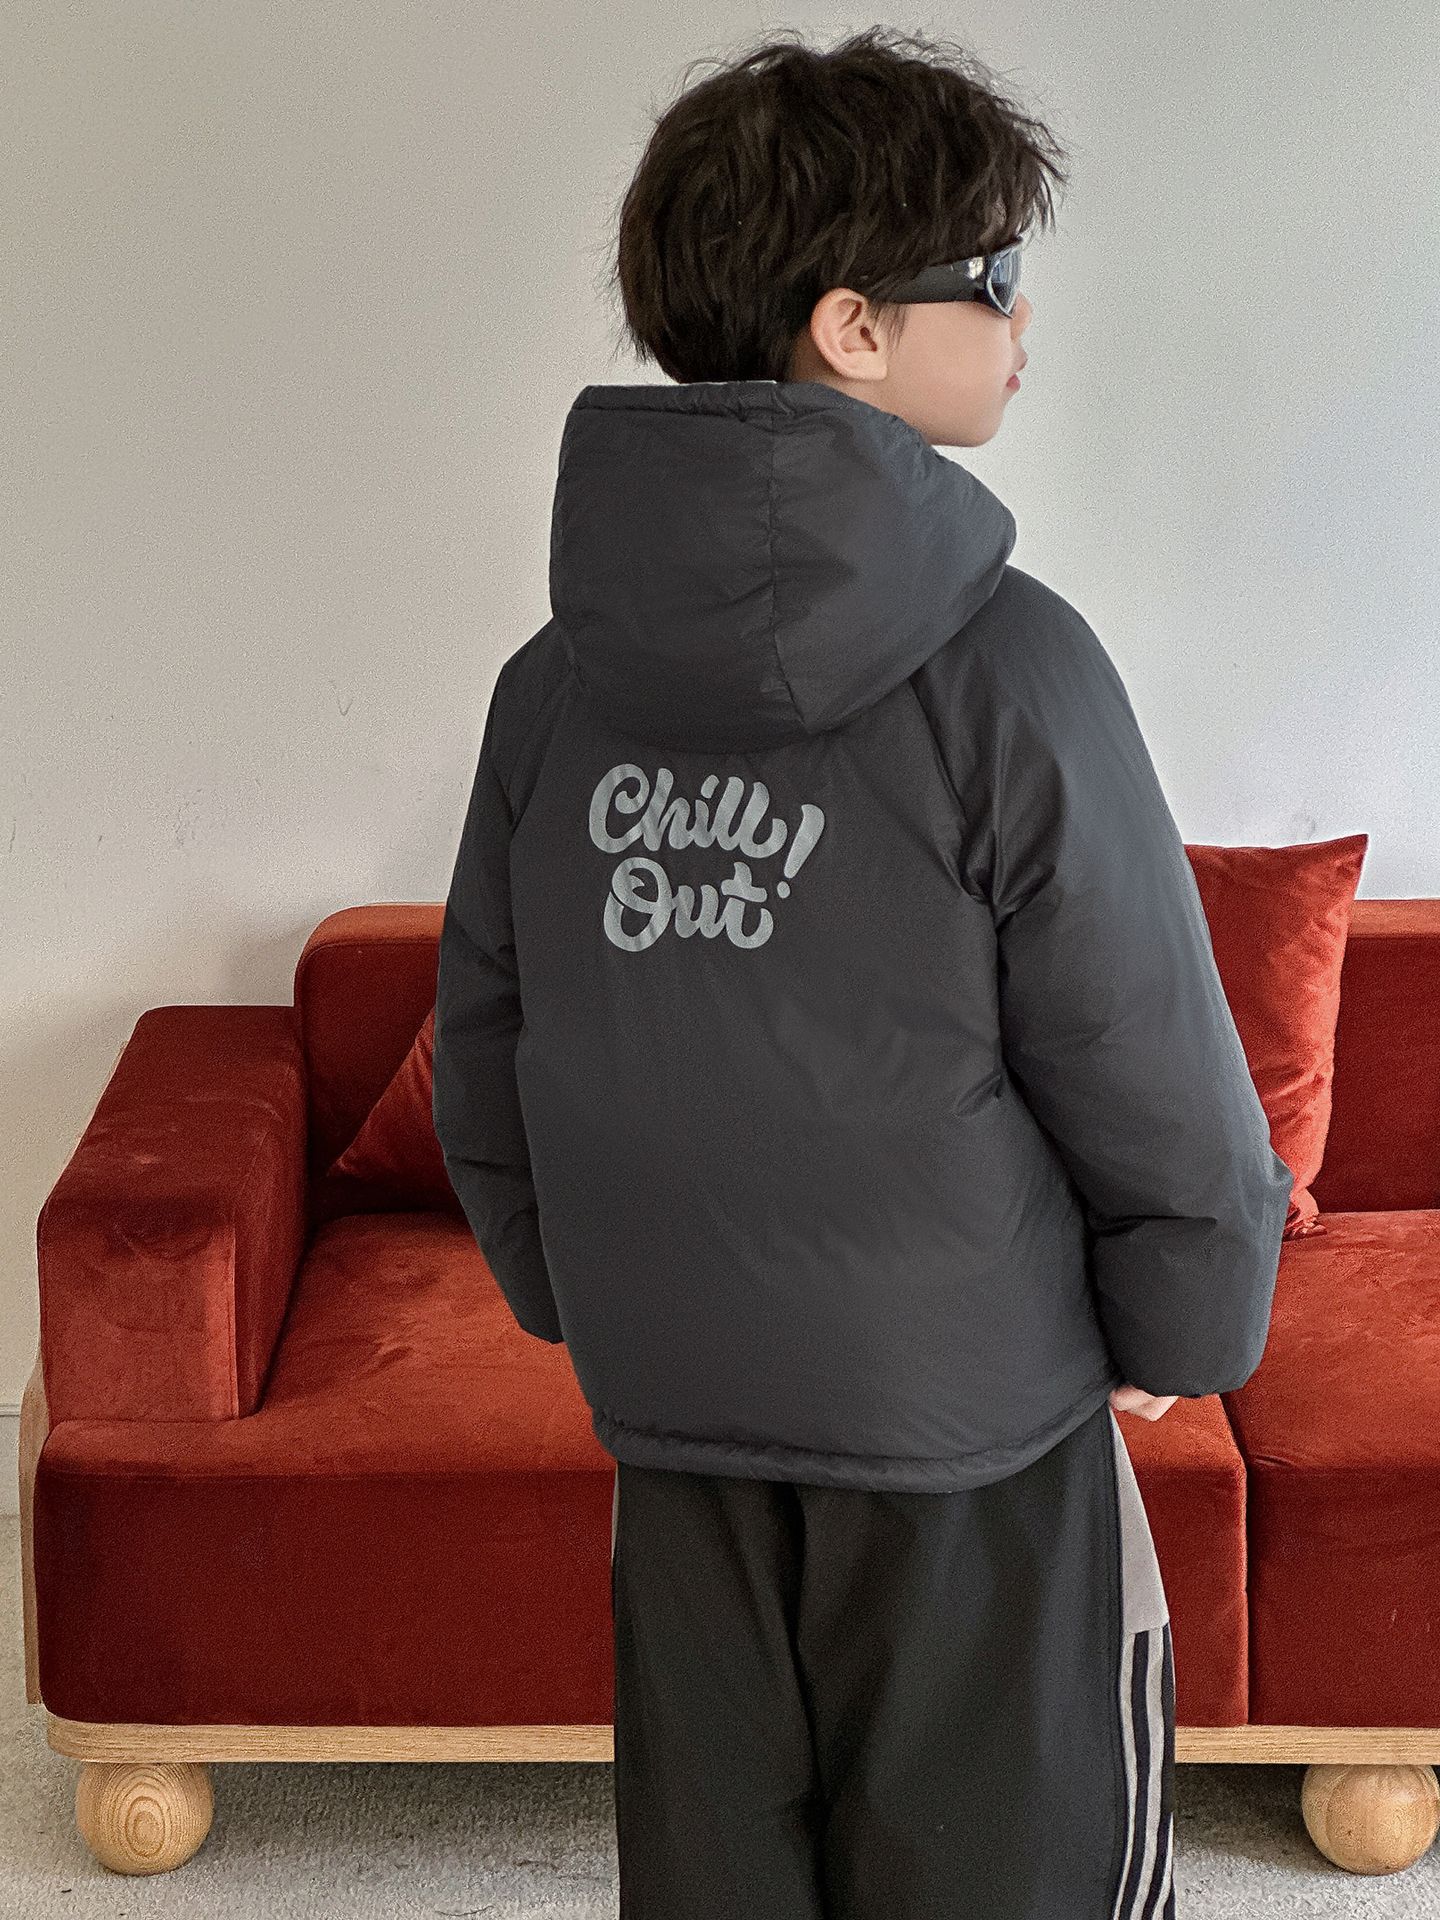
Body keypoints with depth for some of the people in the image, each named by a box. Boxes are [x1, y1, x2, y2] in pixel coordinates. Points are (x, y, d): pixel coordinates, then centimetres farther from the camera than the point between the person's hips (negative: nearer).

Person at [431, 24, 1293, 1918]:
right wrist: (1191, 1330, 4)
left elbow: (484, 1051, 7)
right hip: (972, 1426, -5)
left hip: (669, 1420, 5)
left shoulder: (557, 676, -1)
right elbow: (1157, 1084, -14)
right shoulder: (1000, 665, -19)